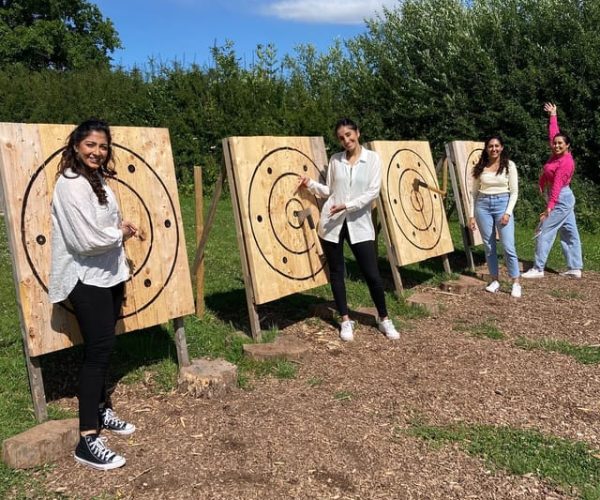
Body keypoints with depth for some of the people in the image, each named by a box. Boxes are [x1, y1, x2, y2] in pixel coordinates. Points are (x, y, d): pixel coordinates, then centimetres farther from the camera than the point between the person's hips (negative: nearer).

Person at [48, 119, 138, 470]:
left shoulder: (98, 180, 11)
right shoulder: (70, 185, -18)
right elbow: (87, 239, -25)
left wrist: (119, 228, 3)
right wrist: (121, 233, -10)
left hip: (108, 275, 9)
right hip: (87, 279, -9)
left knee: (104, 347, 16)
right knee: (99, 350, -9)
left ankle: (102, 411, 32)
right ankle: (88, 441, -2)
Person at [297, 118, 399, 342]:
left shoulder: (372, 158, -2)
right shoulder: (335, 159, 6)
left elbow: (373, 192, -9)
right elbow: (329, 190, 12)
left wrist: (347, 205, -18)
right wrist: (311, 184, -4)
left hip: (360, 224, -2)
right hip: (332, 223, 3)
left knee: (372, 274, -2)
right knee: (336, 273, 7)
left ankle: (384, 319, 18)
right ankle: (345, 320, 22)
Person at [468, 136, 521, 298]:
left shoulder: (509, 165, 0)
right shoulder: (480, 167, 5)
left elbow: (514, 192, -1)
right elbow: (474, 192, 8)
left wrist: (508, 212, -11)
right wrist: (471, 215, 2)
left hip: (502, 204, -2)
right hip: (483, 205, 2)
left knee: (508, 246, -7)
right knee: (489, 246, 6)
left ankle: (516, 283, 2)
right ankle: (494, 280, 18)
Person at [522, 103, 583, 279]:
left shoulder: (566, 162, -21)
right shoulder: (558, 154, 3)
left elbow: (557, 186, -27)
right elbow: (553, 133, 18)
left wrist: (549, 207, -32)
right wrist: (553, 116, 26)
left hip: (561, 200, -10)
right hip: (563, 200, 10)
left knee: (544, 232, -7)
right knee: (569, 232, 10)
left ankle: (538, 269, -4)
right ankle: (575, 268, 16)